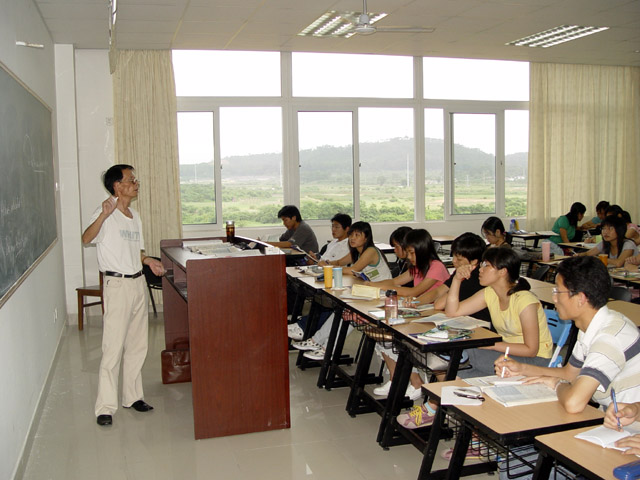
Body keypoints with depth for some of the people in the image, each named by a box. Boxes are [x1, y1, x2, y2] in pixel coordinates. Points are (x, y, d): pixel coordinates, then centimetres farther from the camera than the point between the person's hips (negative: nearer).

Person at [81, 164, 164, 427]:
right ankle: (105, 407, 2)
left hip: (138, 282, 8)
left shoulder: (134, 216, 13)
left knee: (137, 345, 13)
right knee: (113, 348, -6)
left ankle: (133, 396, 25)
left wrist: (148, 260, 6)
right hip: (117, 285, -8)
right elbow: (86, 238, -29)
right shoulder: (106, 213, -11)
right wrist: (103, 215, -44)